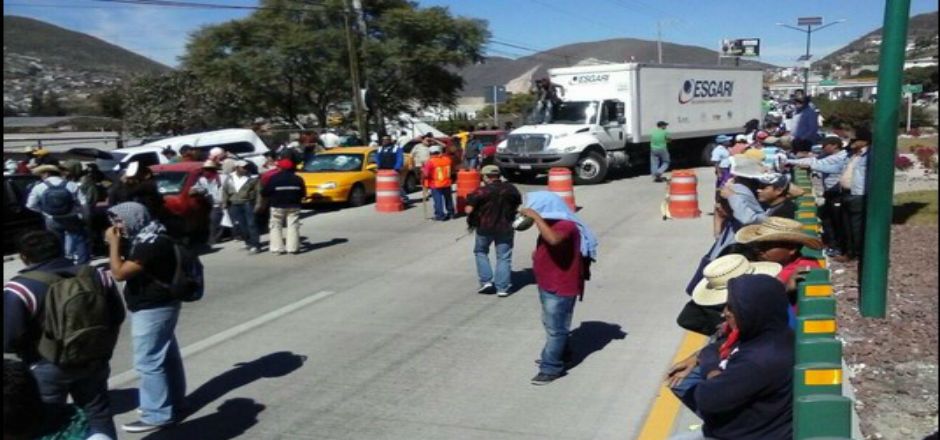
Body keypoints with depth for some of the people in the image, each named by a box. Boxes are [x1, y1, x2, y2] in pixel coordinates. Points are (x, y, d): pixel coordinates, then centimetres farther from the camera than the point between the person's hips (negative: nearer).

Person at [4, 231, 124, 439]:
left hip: (46, 369, -4)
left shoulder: (19, 289, -18)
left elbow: (9, 340, -20)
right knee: (98, 415, 19)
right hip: (93, 362, 4)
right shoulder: (97, 276, -2)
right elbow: (117, 317, 7)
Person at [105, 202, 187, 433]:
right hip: (156, 306, 11)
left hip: (152, 309, -11)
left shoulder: (151, 243, -24)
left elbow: (119, 273, -25)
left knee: (149, 362, -4)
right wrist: (119, 243, 4)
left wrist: (114, 243, -17)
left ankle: (157, 415, 4)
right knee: (167, 357, 17)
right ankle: (174, 403, 29)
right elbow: (126, 267, 16)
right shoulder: (146, 238, 10)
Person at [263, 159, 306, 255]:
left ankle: (278, 248, 3)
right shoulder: (297, 179, 2)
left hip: (277, 206, -2)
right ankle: (293, 247, 2)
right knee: (293, 226, 5)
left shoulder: (274, 178, -9)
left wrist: (270, 199, 11)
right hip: (293, 206, 2)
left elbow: (264, 192, -8)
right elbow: (303, 193, 6)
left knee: (276, 227, 7)